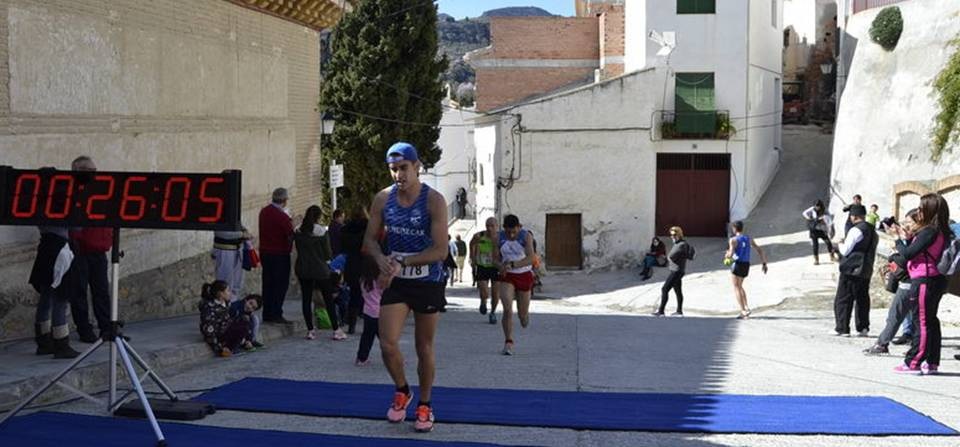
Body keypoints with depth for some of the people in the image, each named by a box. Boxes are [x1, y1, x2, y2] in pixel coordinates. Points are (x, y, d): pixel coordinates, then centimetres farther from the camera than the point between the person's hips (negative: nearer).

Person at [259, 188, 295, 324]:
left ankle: (267, 314, 16)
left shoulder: (264, 212, 5)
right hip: (280, 254, -8)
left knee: (268, 282, 12)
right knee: (281, 284, 0)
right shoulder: (282, 216, -19)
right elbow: (291, 235, -18)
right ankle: (276, 314, -2)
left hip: (264, 251, 8)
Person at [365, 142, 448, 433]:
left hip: (427, 283, -3)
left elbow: (440, 251, -21)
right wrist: (380, 258, -17)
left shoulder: (433, 201, -16)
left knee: (424, 349, 8)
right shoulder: (383, 199, -2)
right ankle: (402, 392, 20)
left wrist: (402, 262, -25)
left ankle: (424, 406, 27)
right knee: (388, 344, -9)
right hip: (396, 281, 3)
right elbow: (370, 239, 5)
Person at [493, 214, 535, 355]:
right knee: (507, 309, -18)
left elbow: (530, 259, -22)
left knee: (522, 314, 7)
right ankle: (508, 343, -13)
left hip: (524, 276, -1)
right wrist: (501, 266, -25)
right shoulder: (499, 239, -5)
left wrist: (513, 264, -36)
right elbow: (495, 259, -1)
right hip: (507, 277, 1)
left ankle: (525, 317, 45)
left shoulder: (526, 237, -12)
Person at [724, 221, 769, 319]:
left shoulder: (733, 240, -10)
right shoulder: (749, 239, 9)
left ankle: (743, 311, -10)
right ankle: (746, 307, 11)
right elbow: (760, 250, 7)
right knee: (739, 286, 23)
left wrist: (727, 256, 4)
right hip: (746, 265, 6)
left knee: (736, 288, 1)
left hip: (737, 264, -6)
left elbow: (730, 254, -20)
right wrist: (764, 263, 11)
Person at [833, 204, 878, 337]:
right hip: (866, 271, 8)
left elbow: (845, 251, -13)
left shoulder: (855, 230, -15)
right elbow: (873, 253, 18)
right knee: (862, 299, 13)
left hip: (851, 270, -8)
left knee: (843, 299, -1)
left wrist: (841, 244, 5)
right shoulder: (873, 231, 12)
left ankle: (842, 328, -2)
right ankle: (863, 328, 12)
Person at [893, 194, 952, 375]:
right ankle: (932, 362, 17)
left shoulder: (929, 231, -17)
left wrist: (900, 242, 0)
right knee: (930, 321, 13)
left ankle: (913, 363, -3)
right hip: (936, 280, 10)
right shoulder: (941, 232, 11)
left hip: (925, 281, -10)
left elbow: (908, 253, -17)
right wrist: (908, 239, 7)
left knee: (922, 322, -6)